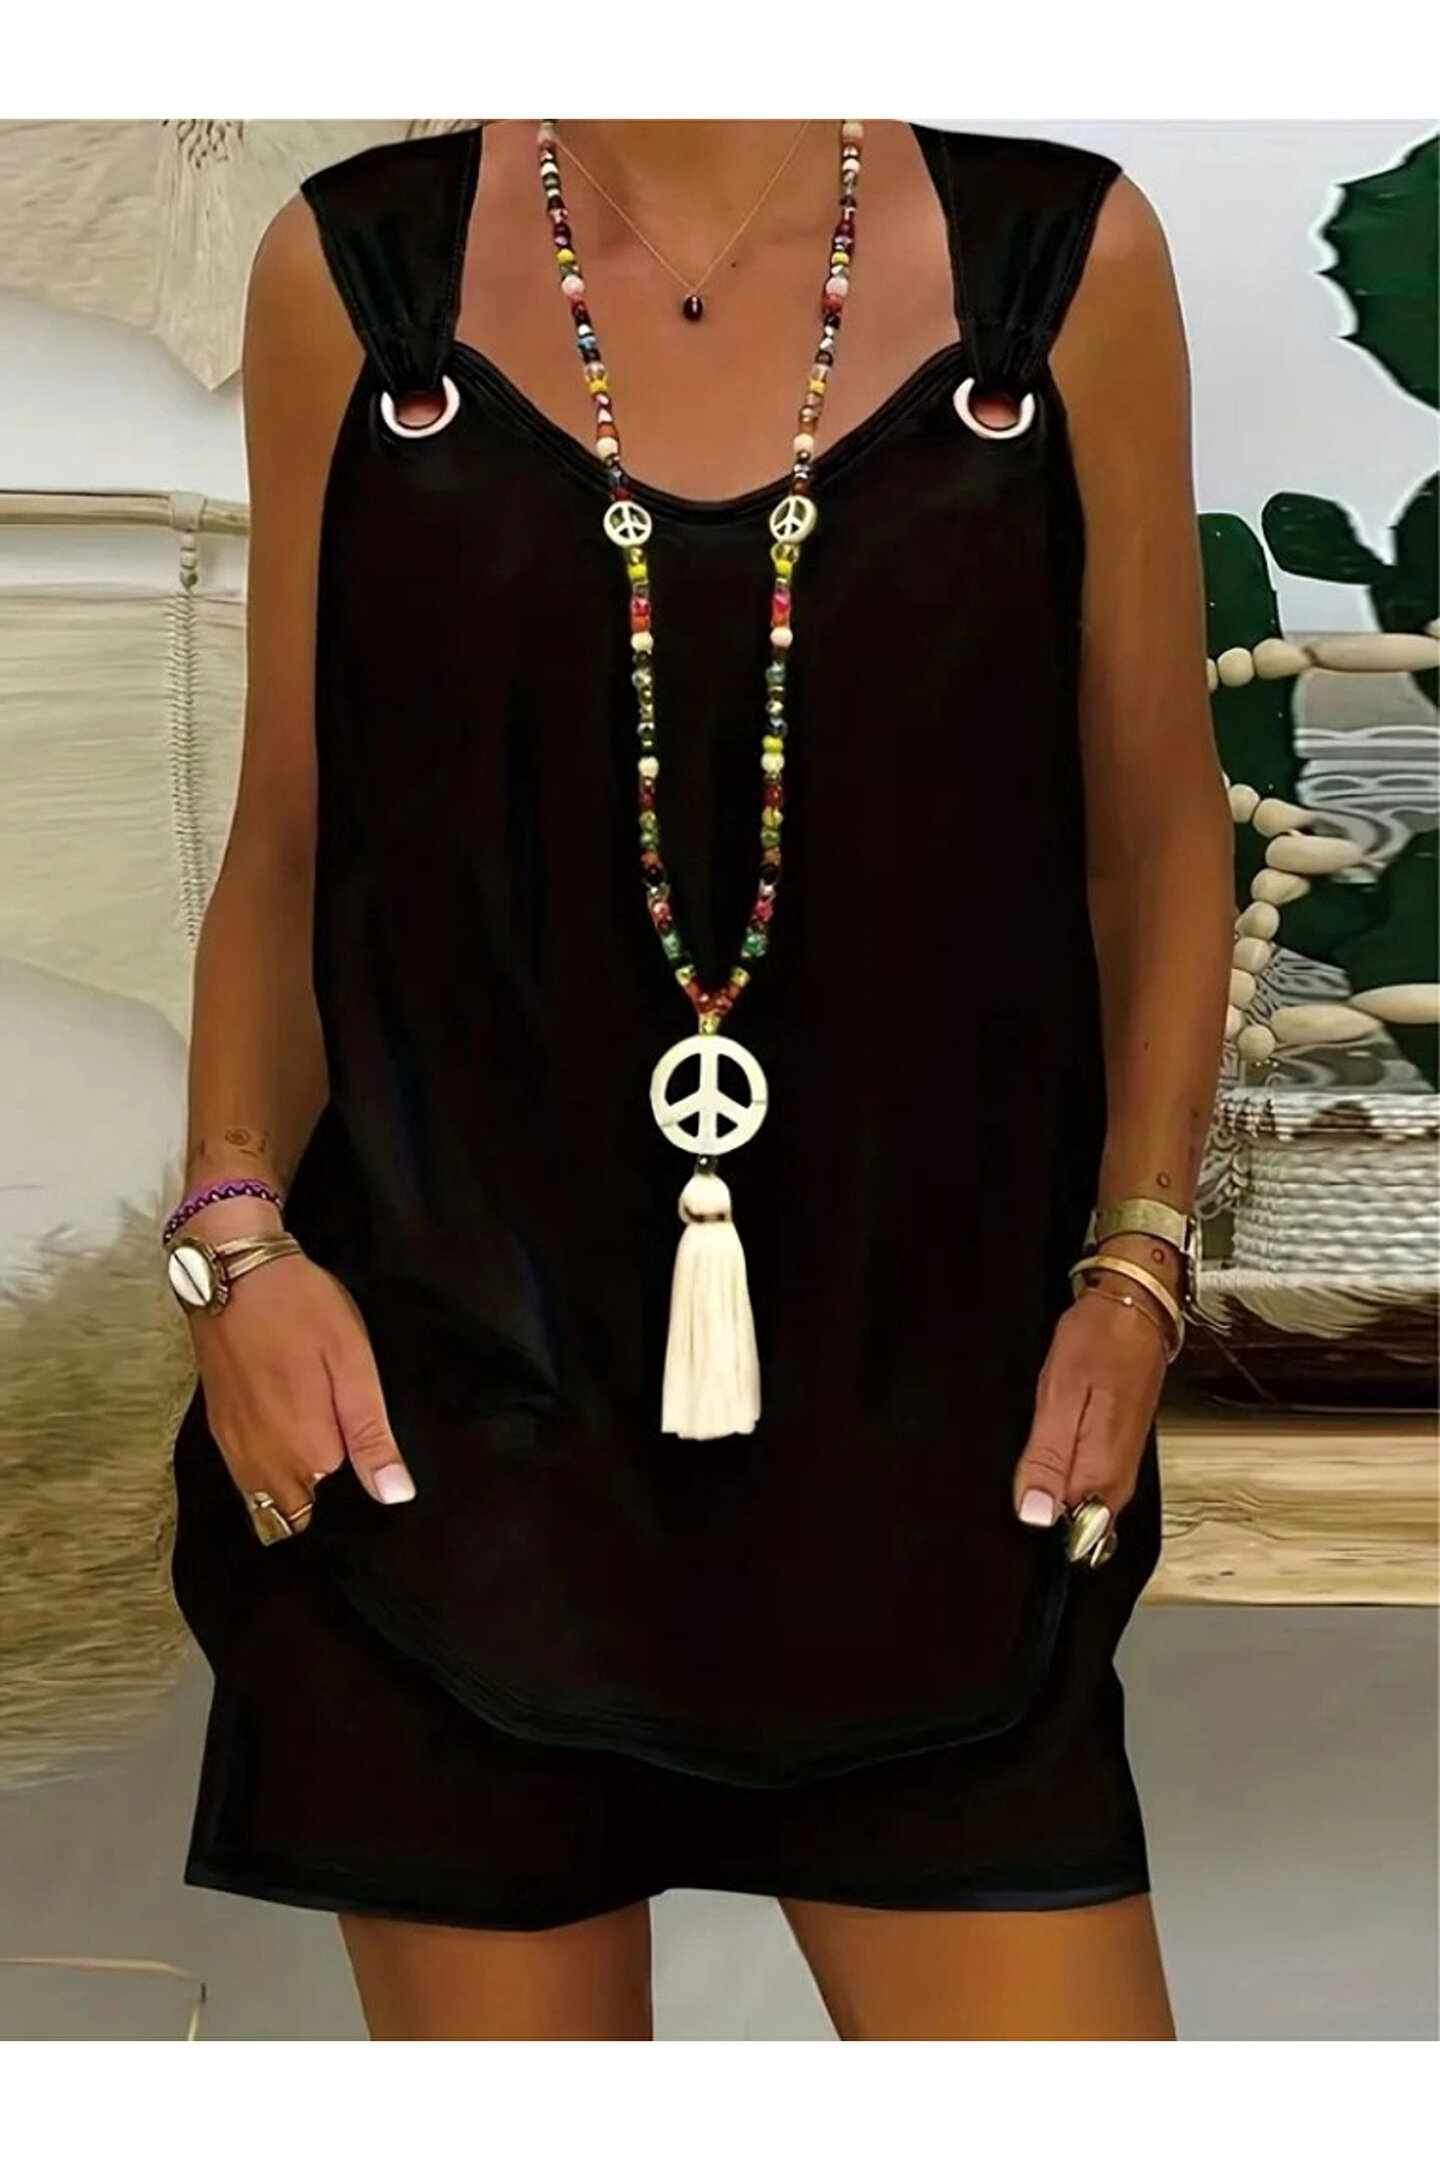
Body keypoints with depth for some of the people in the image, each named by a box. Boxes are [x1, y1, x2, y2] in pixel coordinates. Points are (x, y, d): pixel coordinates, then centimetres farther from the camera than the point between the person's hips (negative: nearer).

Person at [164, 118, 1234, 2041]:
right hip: (451, 1422, 0)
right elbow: (287, 837, 9)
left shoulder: (1065, 262, 3)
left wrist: (1136, 1265, -2)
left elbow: (1158, 829, 8)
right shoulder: (354, 273, 4)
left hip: (924, 1429, 0)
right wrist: (236, 1235, -4)